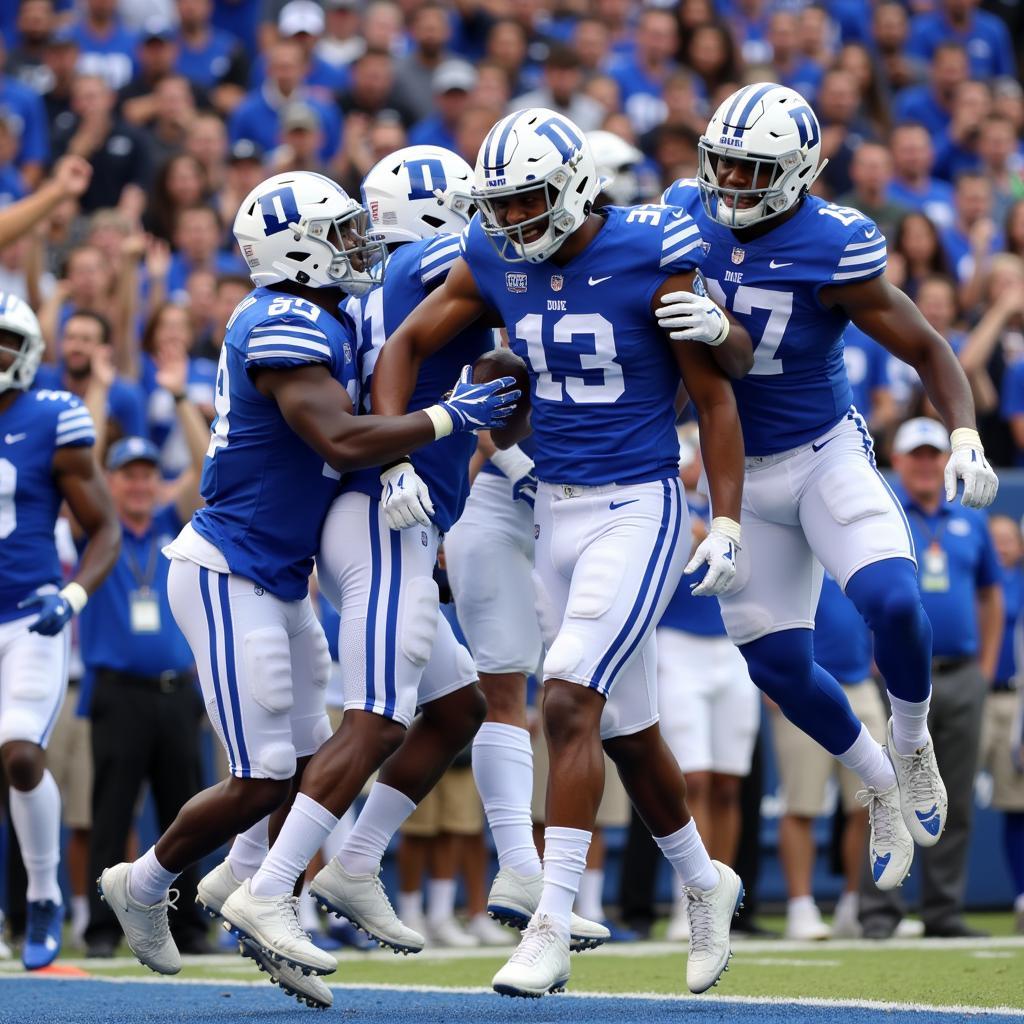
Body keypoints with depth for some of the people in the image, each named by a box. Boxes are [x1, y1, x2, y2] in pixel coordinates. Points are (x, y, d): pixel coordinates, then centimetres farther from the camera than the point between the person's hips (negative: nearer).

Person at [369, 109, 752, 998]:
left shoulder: (650, 260, -13)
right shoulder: (495, 263, 1)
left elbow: (715, 397, -7)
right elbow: (406, 346, 12)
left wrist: (727, 524, -10)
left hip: (638, 508, -6)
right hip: (556, 511, 6)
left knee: (570, 701, -18)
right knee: (625, 727, 15)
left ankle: (552, 927, -18)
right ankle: (704, 883, 36)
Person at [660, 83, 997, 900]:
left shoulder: (832, 251, -20)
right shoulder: (689, 215, -8)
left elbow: (928, 350, -13)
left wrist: (966, 438, -27)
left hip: (826, 456, -4)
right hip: (739, 471, 4)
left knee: (893, 604, -27)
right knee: (779, 664, 4)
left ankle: (913, 743, 5)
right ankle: (880, 783, 32)